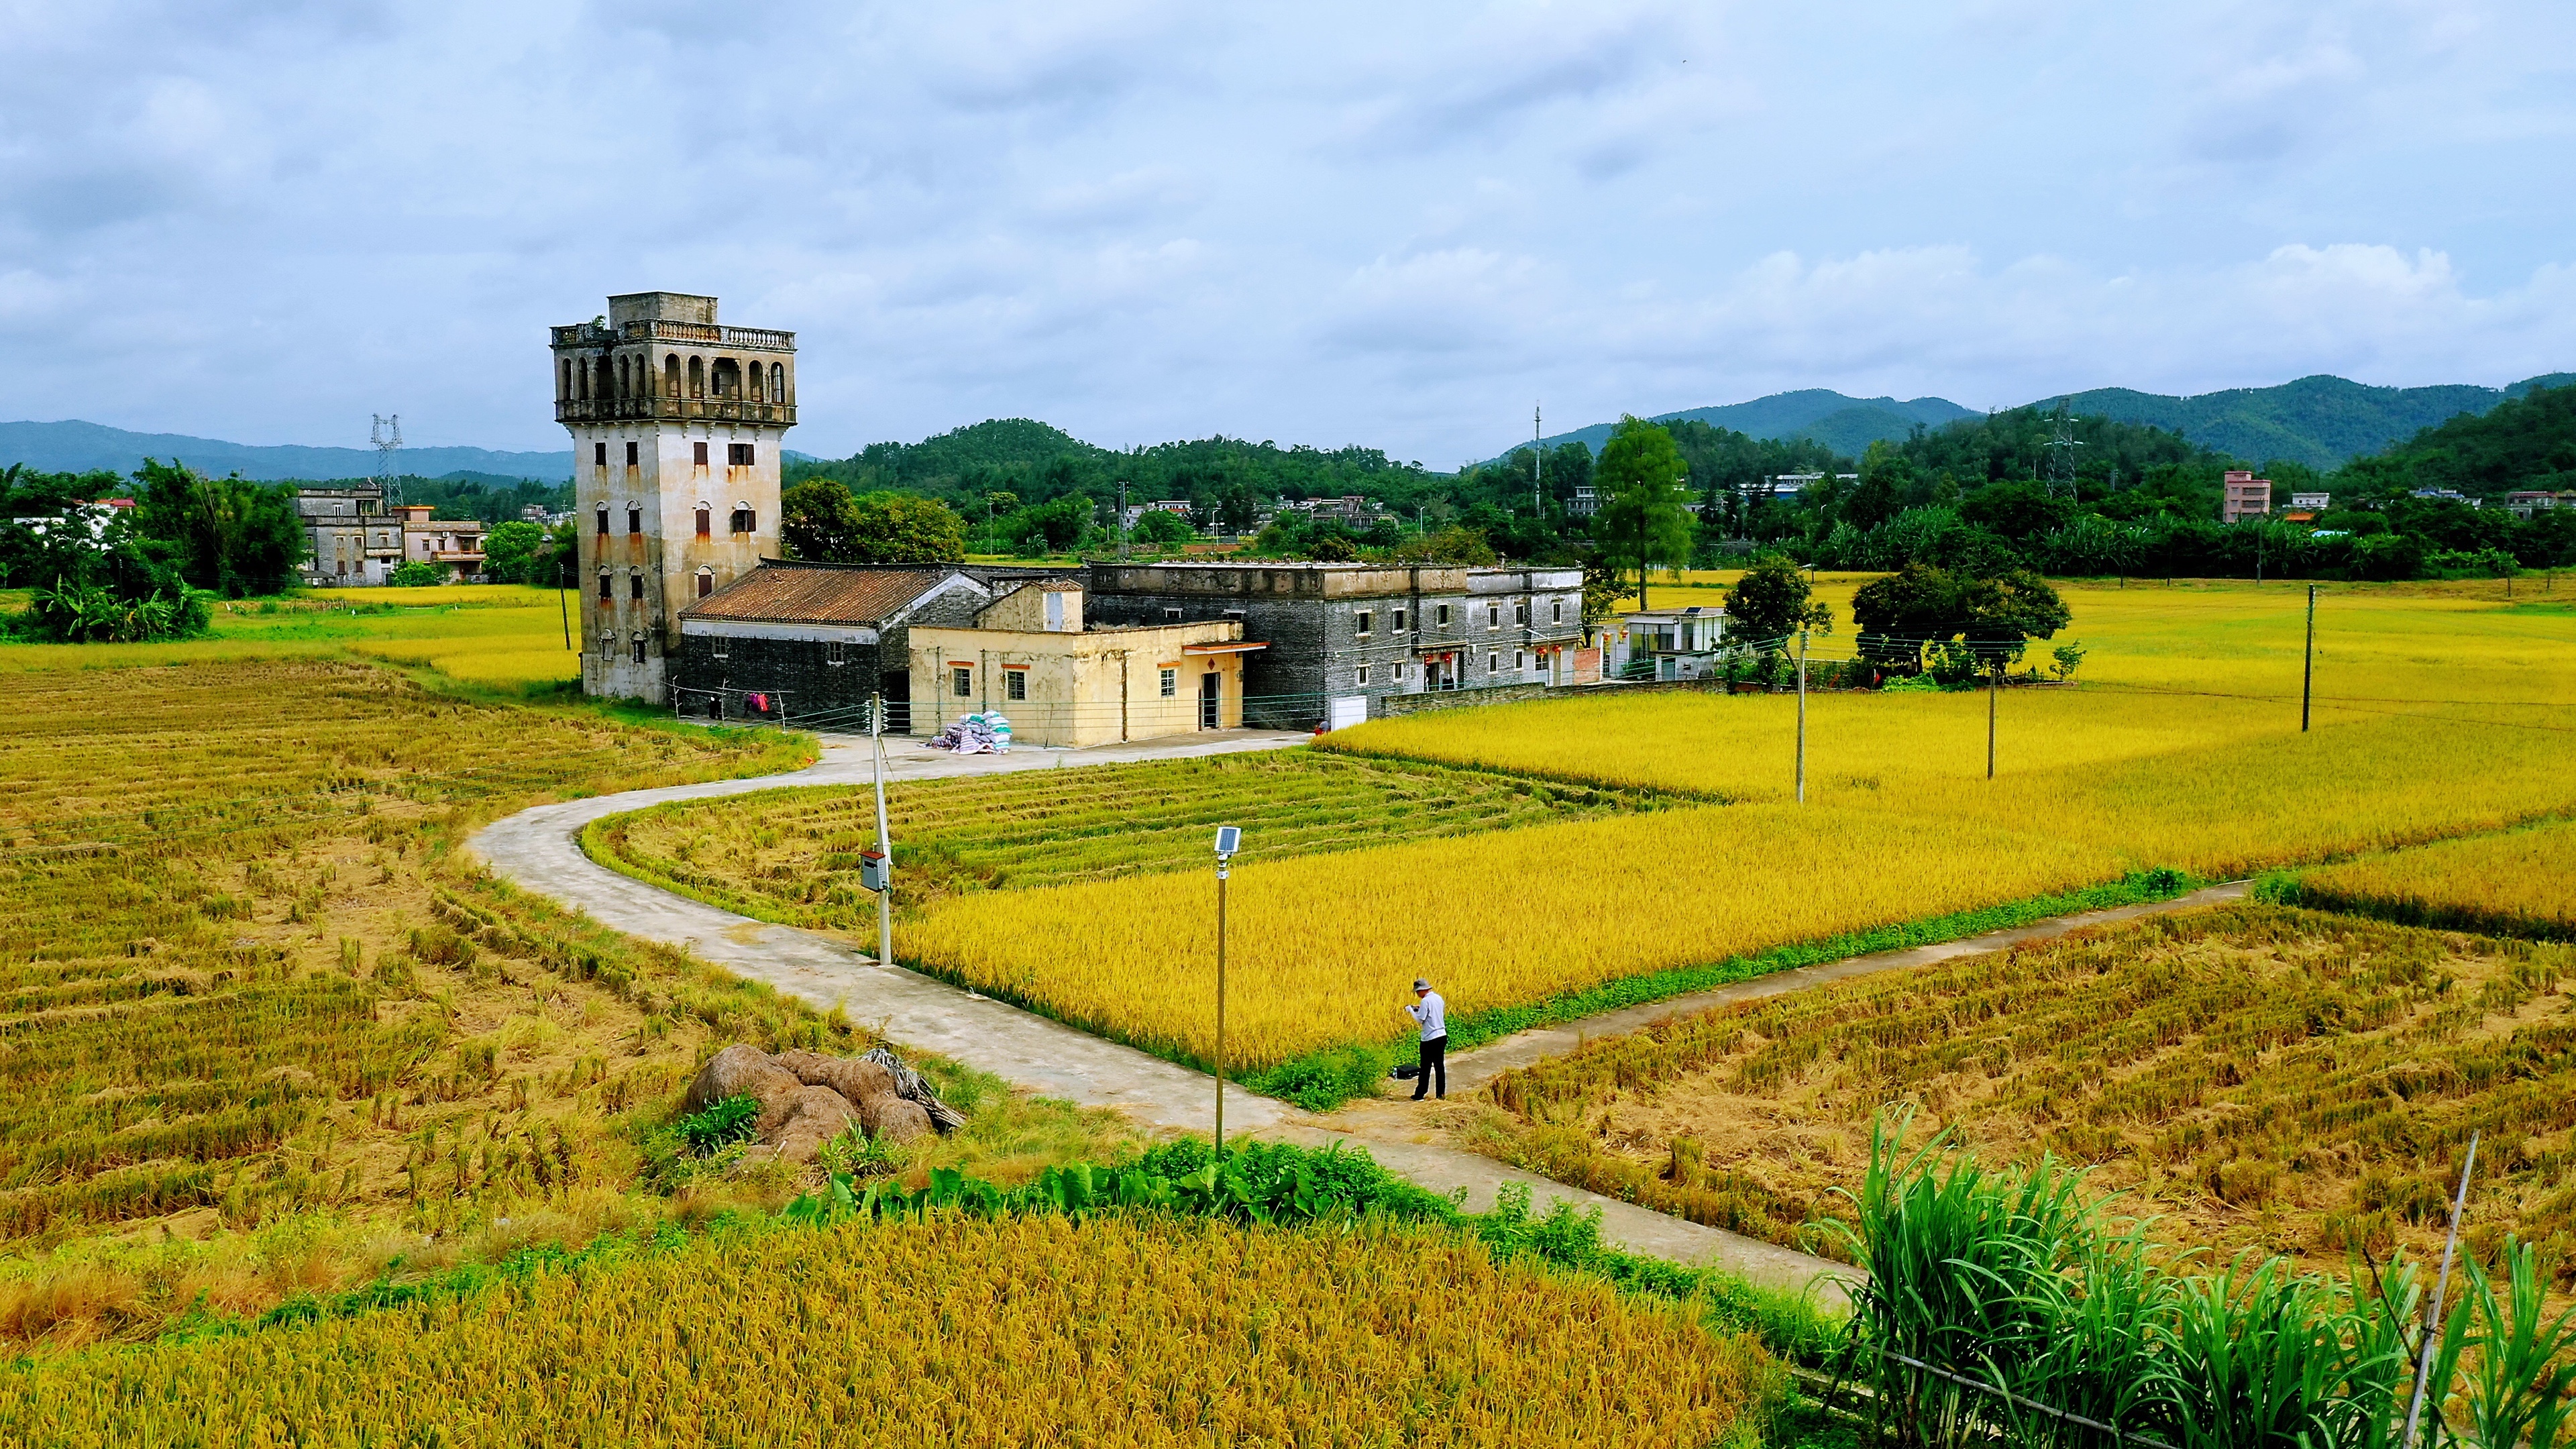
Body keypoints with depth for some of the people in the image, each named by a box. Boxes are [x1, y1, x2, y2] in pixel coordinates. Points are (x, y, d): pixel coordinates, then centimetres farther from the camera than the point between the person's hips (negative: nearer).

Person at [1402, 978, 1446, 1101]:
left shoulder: (1425, 1001, -15)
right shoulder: (1438, 998, 9)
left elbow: (1420, 1019, -14)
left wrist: (1410, 1010, -1)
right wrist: (1420, 1009, 17)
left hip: (1430, 1039, -7)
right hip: (1442, 1036, 7)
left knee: (1426, 1067, -1)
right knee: (1440, 1065, 11)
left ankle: (1419, 1095, 5)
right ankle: (1442, 1094, 13)